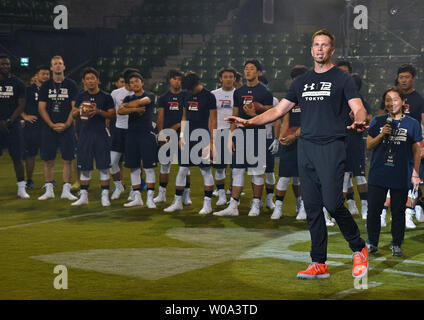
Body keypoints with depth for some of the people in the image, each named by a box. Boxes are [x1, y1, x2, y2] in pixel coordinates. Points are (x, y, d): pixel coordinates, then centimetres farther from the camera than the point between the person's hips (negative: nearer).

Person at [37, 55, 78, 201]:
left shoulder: (71, 85, 5)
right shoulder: (46, 86, 8)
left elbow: (74, 107, 1)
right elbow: (41, 108, 4)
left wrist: (66, 125, -11)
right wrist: (52, 125, -8)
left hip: (67, 128, -1)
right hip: (48, 128, 1)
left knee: (68, 160, -3)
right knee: (48, 160, 2)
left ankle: (66, 190, 2)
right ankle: (49, 190, 9)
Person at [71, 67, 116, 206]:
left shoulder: (106, 96, 1)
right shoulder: (81, 96, 10)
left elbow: (112, 114, -1)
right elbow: (74, 114, 14)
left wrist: (98, 111, -16)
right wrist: (80, 110, -8)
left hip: (100, 134, -3)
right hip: (84, 134, 3)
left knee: (103, 167, -2)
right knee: (84, 167, 5)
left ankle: (105, 196, 4)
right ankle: (83, 196, 13)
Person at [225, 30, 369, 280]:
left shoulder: (342, 79, 2)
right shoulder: (302, 81, 18)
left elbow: (358, 108, -9)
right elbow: (279, 111, 19)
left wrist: (360, 122, -33)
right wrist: (248, 122, 9)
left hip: (332, 147, -6)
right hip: (306, 147, 6)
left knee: (333, 203, -15)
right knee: (312, 208, 4)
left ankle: (359, 249, 8)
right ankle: (319, 264, 9)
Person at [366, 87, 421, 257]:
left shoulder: (412, 124, 4)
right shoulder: (378, 121, 7)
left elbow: (416, 151, 6)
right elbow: (369, 145, 7)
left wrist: (415, 174, 2)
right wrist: (381, 135, -11)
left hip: (401, 177, -1)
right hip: (378, 175, 1)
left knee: (398, 212, 4)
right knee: (373, 211, 2)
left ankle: (396, 245, 15)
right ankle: (372, 243, 15)